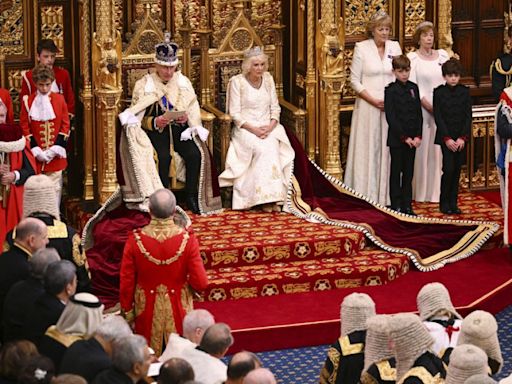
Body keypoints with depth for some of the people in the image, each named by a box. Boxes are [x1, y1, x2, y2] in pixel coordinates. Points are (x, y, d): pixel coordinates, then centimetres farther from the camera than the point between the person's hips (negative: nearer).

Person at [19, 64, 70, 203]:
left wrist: (56, 148, -8)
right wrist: (35, 150, -10)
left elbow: (65, 125, 1)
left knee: (55, 185, 5)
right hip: (36, 154, -1)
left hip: (55, 154, 1)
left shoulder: (59, 99, 2)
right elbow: (24, 127, -3)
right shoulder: (28, 101, -2)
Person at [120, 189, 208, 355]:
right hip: (178, 310, 0)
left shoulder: (135, 240, -17)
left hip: (147, 310, 0)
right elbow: (200, 283, -15)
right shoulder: (187, 239, -18)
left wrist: (127, 311, 6)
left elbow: (126, 283, -9)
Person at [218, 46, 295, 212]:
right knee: (263, 148, -32)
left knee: (272, 146, -30)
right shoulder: (237, 81, -4)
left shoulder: (268, 79, 9)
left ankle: (272, 197, -29)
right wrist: (253, 129, -19)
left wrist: (271, 126, -10)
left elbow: (275, 107, 10)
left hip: (268, 126, 3)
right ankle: (267, 197, -30)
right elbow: (235, 113, -7)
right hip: (245, 128, -3)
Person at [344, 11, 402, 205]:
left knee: (388, 150, 4)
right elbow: (354, 81, -3)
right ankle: (365, 194, 4)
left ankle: (386, 195, 10)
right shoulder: (361, 48, -3)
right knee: (367, 150, 0)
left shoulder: (395, 47, 6)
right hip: (367, 107, -3)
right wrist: (373, 100, -12)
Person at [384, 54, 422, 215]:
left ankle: (407, 205, 13)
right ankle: (396, 206, 7)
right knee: (396, 172, 2)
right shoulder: (391, 90, -7)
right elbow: (391, 117, -12)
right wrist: (404, 137, -15)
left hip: (412, 138, 4)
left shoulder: (414, 88, 8)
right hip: (396, 138, -4)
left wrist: (418, 136, -5)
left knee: (408, 173, 8)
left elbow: (419, 114, 7)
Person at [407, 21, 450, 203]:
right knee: (421, 149, -1)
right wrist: (430, 106, -13)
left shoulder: (443, 55, 11)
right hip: (421, 108, -4)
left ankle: (436, 191, 10)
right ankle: (420, 192, 5)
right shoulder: (412, 57, -1)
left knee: (438, 150, 4)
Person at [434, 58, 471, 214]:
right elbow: (438, 117, -5)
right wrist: (447, 139, -11)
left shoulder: (464, 91, 4)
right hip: (445, 137, -3)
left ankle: (453, 203, 11)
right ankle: (444, 203, 2)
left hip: (460, 138, 3)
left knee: (457, 170, 4)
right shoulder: (439, 92, -3)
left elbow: (468, 116, 2)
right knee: (449, 169, -10)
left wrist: (463, 137, -7)